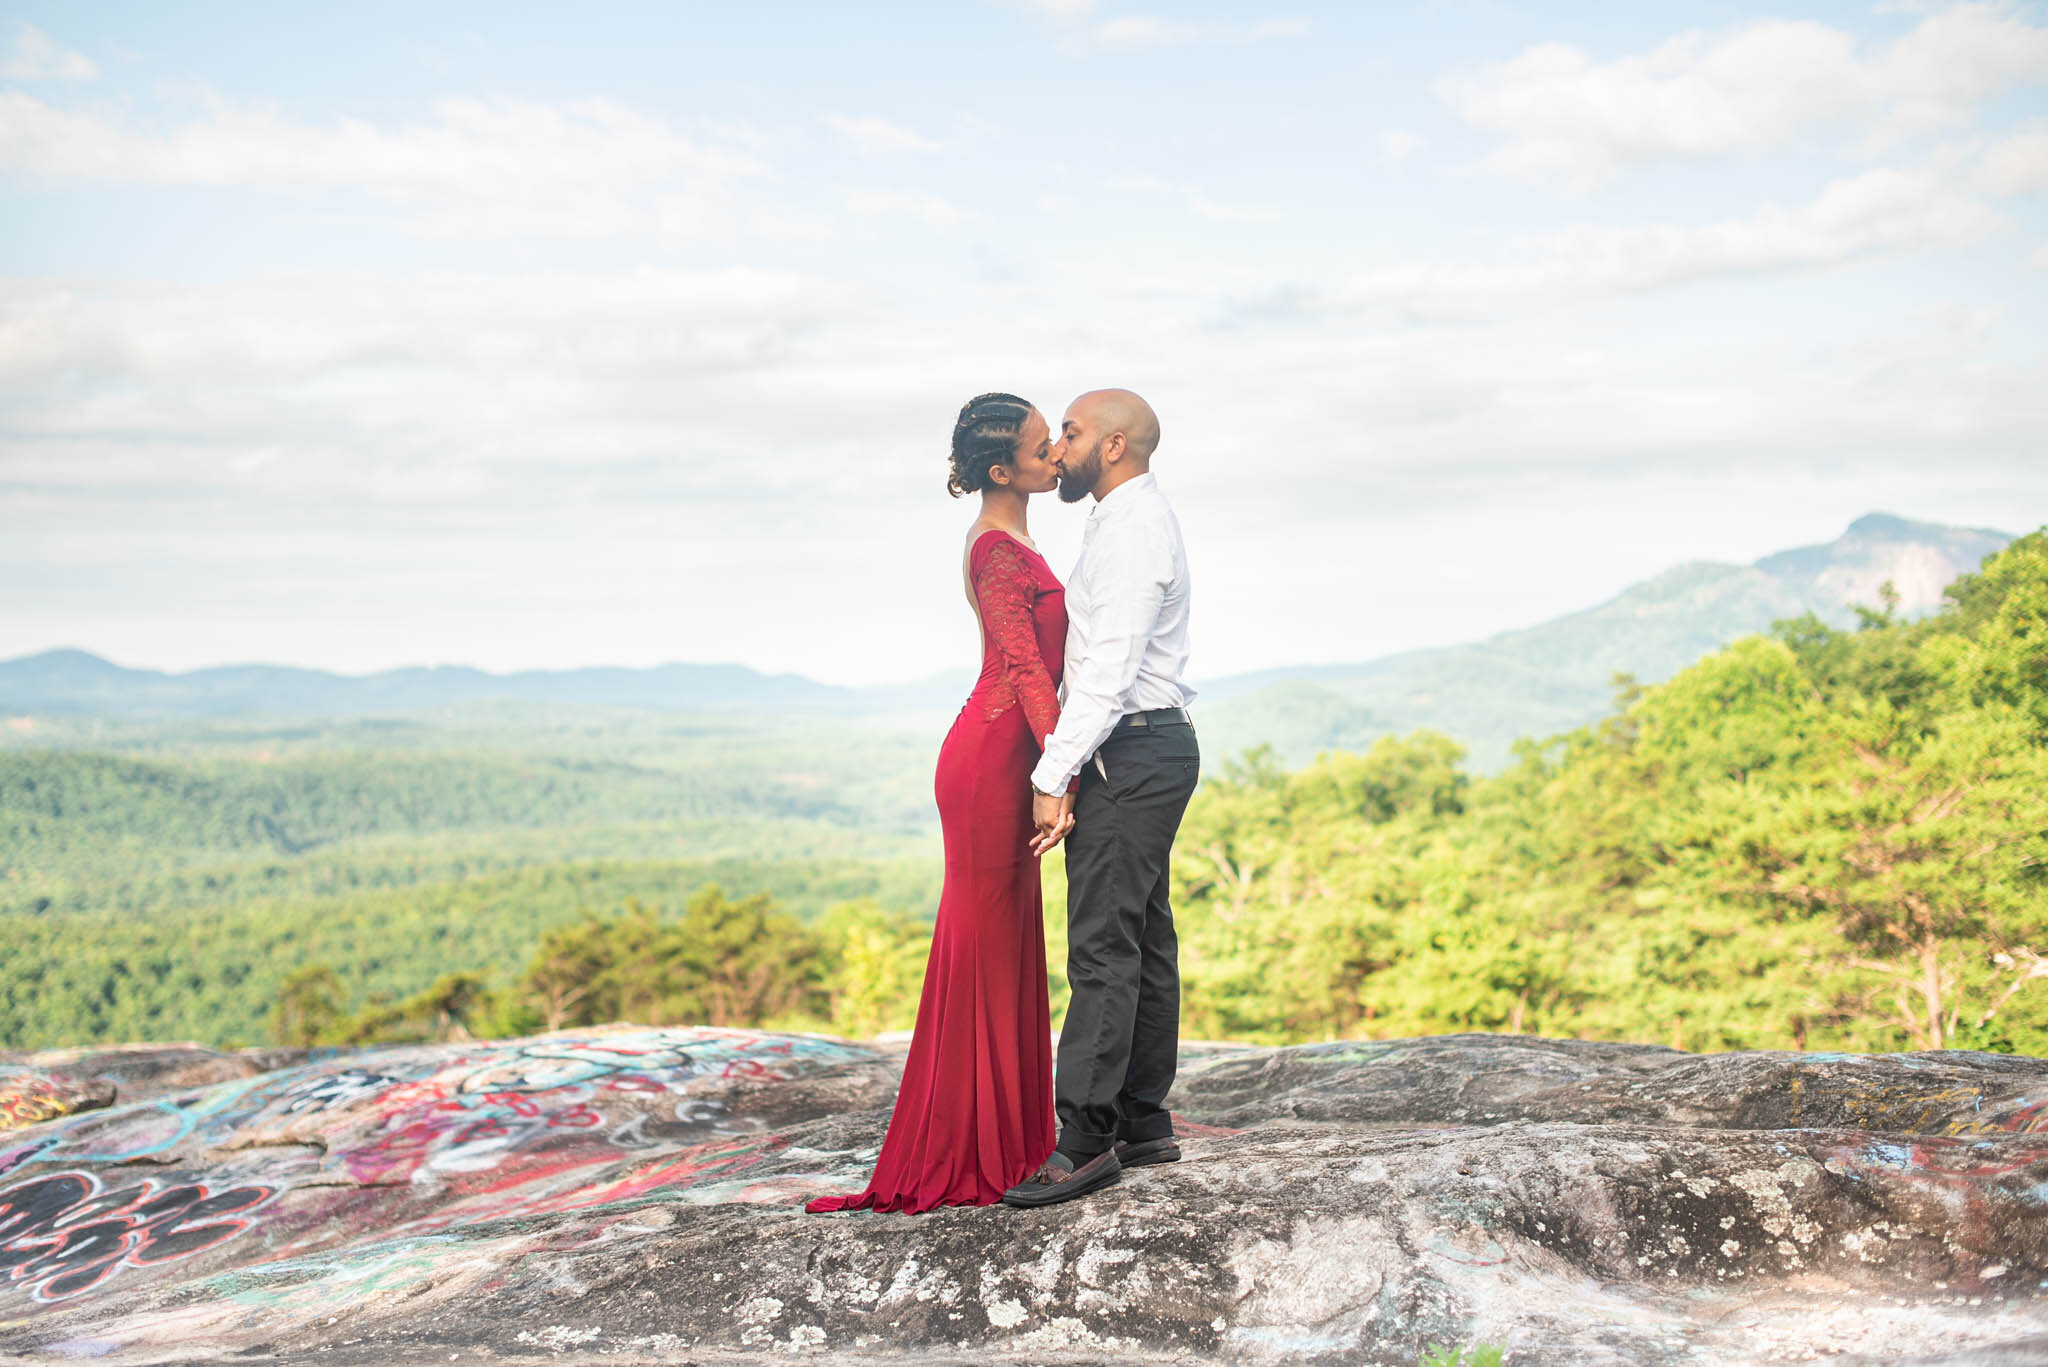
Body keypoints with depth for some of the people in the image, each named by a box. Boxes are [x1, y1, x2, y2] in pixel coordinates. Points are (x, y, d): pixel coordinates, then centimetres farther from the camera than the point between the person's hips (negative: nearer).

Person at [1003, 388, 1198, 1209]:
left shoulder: (1131, 527, -14)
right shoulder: (1137, 522, 19)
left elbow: (1110, 668, -22)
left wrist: (1053, 776, -23)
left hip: (1129, 753, -11)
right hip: (1152, 749, 11)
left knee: (1103, 946, -11)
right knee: (1144, 938, 12)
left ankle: (1086, 1140, -10)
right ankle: (1143, 1122, 18)